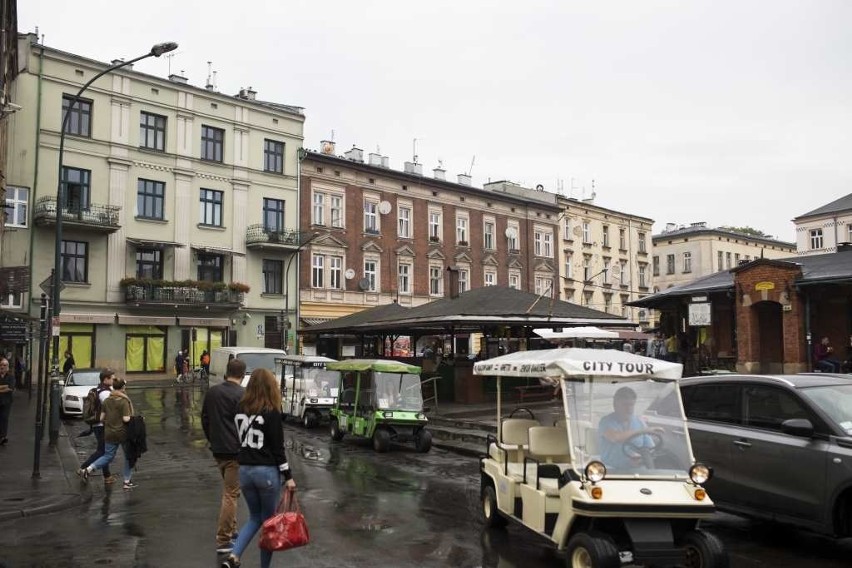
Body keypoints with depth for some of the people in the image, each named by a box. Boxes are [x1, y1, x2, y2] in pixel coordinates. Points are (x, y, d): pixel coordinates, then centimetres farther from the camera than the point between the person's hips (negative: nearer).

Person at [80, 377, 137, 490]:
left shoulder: (107, 400, 2)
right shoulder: (124, 401, -16)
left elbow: (102, 417, 5)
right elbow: (126, 419, -21)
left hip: (109, 433, 5)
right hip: (123, 433, -5)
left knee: (108, 456, 18)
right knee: (128, 457, 12)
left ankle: (89, 469, -1)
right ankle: (127, 481, 15)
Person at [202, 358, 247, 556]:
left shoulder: (212, 392, 5)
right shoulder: (243, 395, -16)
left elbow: (205, 420, 13)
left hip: (217, 450, 7)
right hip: (235, 451, -7)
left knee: (229, 490, 23)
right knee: (231, 494, -1)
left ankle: (231, 529, 32)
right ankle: (223, 540, 1)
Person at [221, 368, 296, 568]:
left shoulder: (241, 409, 4)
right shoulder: (272, 413, -13)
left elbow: (239, 441, 12)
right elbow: (277, 447, -12)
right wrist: (288, 476, -7)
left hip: (244, 470, 5)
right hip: (267, 471, -5)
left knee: (255, 517, 18)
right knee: (269, 520, 9)